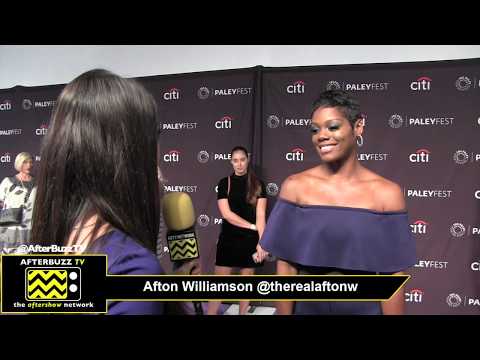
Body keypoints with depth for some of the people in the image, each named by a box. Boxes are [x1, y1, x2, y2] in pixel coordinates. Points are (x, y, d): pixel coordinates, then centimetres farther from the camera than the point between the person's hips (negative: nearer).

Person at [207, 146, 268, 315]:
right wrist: (252, 226, -12)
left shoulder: (258, 184, 1)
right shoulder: (224, 183, 1)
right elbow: (226, 213, -8)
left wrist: (262, 242, -14)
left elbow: (261, 215, -5)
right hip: (229, 238, 0)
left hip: (250, 240, 1)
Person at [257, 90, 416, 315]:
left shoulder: (386, 193, -10)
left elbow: (393, 275, -8)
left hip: (364, 308, 0)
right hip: (306, 306, 1)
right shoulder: (294, 186, -8)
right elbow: (286, 267, -7)